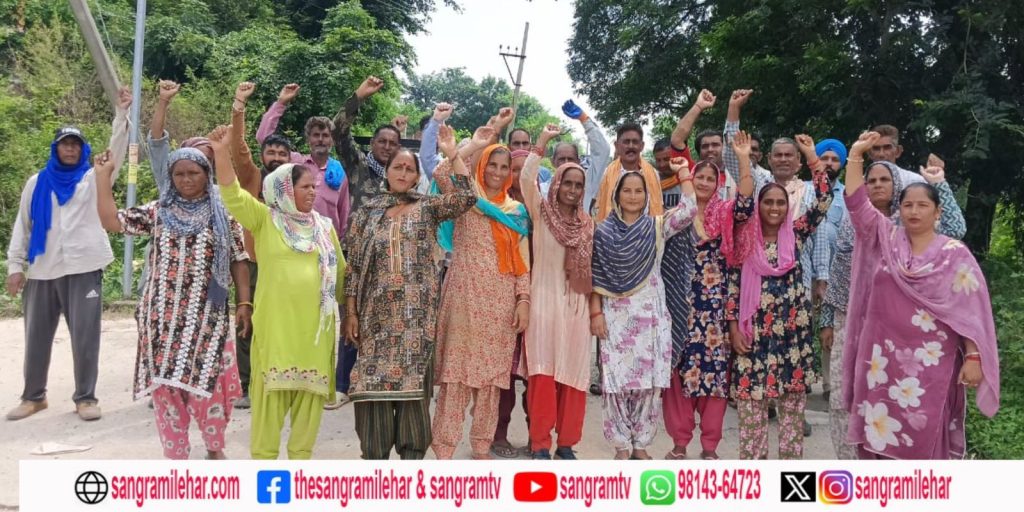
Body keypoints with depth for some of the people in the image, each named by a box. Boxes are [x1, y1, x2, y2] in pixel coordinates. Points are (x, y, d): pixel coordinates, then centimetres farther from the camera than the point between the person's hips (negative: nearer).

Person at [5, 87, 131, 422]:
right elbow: (22, 225, 13)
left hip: (83, 268, -3)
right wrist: (15, 265, 5)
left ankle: (85, 397, 8)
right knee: (37, 336, 10)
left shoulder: (93, 178, 7)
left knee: (85, 335, -2)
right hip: (41, 270, 3)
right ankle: (33, 396, 24)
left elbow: (117, 150, -7)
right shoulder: (37, 183, 13)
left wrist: (122, 111, -17)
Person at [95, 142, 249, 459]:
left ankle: (215, 447, 19)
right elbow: (110, 221, 0)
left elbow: (239, 261, 4)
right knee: (165, 383, 3)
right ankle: (175, 456, 16)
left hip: (207, 315, -2)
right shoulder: (157, 211, 8)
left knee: (207, 380, -3)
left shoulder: (223, 214, 4)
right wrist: (103, 175, 0)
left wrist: (244, 303, -3)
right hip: (164, 315, 2)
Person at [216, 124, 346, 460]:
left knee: (310, 390, 7)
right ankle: (263, 457, 12)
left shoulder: (324, 226, 11)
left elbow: (340, 271, 16)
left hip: (315, 323, 3)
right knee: (271, 389, 1)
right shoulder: (265, 219, 2)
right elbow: (232, 194, -11)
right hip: (275, 321, -3)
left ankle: (301, 455, 21)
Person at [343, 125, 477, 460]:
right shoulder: (367, 212, 10)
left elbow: (466, 198, -11)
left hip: (417, 310, -1)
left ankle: (412, 452, 12)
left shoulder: (428, 208, 7)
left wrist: (452, 155, -11)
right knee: (374, 380, 1)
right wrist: (351, 312, 1)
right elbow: (354, 265, 7)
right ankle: (375, 452, 13)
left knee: (413, 378, 0)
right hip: (377, 311, 1)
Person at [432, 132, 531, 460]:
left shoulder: (517, 210, 14)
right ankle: (444, 447, 2)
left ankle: (482, 445, 18)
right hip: (465, 296, -3)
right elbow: (441, 173, -17)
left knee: (493, 371, 7)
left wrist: (524, 300, 1)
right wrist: (474, 144, -9)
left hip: (501, 301, 4)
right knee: (456, 368, -4)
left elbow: (522, 260, 10)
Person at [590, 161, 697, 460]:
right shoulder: (604, 231, 4)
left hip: (651, 314, 1)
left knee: (650, 380, 3)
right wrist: (595, 312, -6)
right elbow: (596, 277, 2)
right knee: (617, 379, 0)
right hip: (616, 315, -1)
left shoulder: (658, 227, 6)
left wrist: (684, 172, 0)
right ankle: (622, 444, 12)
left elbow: (689, 209, -8)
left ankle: (641, 443, 16)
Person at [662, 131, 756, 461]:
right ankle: (680, 442, 13)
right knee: (679, 367, 2)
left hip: (715, 305, 0)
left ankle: (710, 445, 13)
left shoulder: (725, 214, 5)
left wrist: (744, 160, -21)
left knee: (714, 369, 2)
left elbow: (746, 204, -16)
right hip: (680, 304, 0)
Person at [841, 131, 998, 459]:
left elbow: (971, 311, -3)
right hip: (883, 357, 3)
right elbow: (857, 202, 0)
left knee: (922, 437, 2)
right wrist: (856, 153, -4)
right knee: (880, 434, 6)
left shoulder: (954, 254, 0)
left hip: (929, 363, -2)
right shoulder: (885, 240, 7)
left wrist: (973, 358, -10)